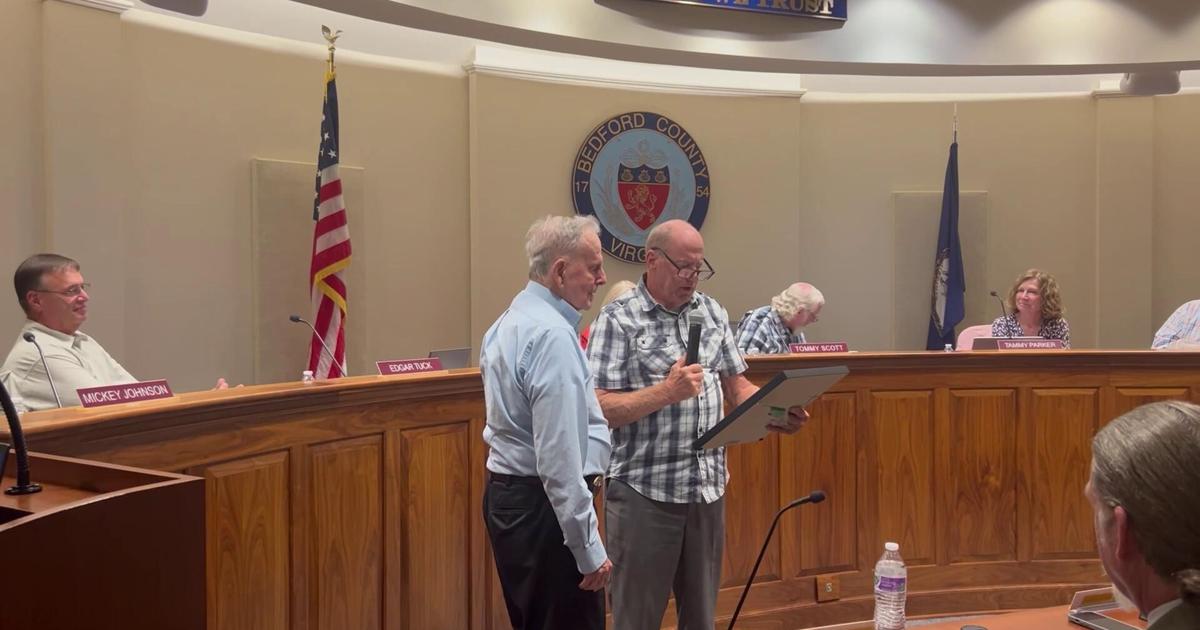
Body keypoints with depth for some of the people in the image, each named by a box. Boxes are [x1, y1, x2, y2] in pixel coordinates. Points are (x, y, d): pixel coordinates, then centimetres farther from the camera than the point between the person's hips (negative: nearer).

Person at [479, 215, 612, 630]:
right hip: (543, 503, -10)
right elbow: (559, 459, -24)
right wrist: (590, 550, -21)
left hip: (506, 492, 10)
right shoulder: (552, 335, -20)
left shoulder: (511, 319, 11)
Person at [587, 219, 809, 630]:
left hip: (708, 486, 6)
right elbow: (598, 409, -15)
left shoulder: (712, 312, 10)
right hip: (644, 490, -5)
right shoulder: (618, 320, -9)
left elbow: (736, 386, 14)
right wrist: (666, 391, -25)